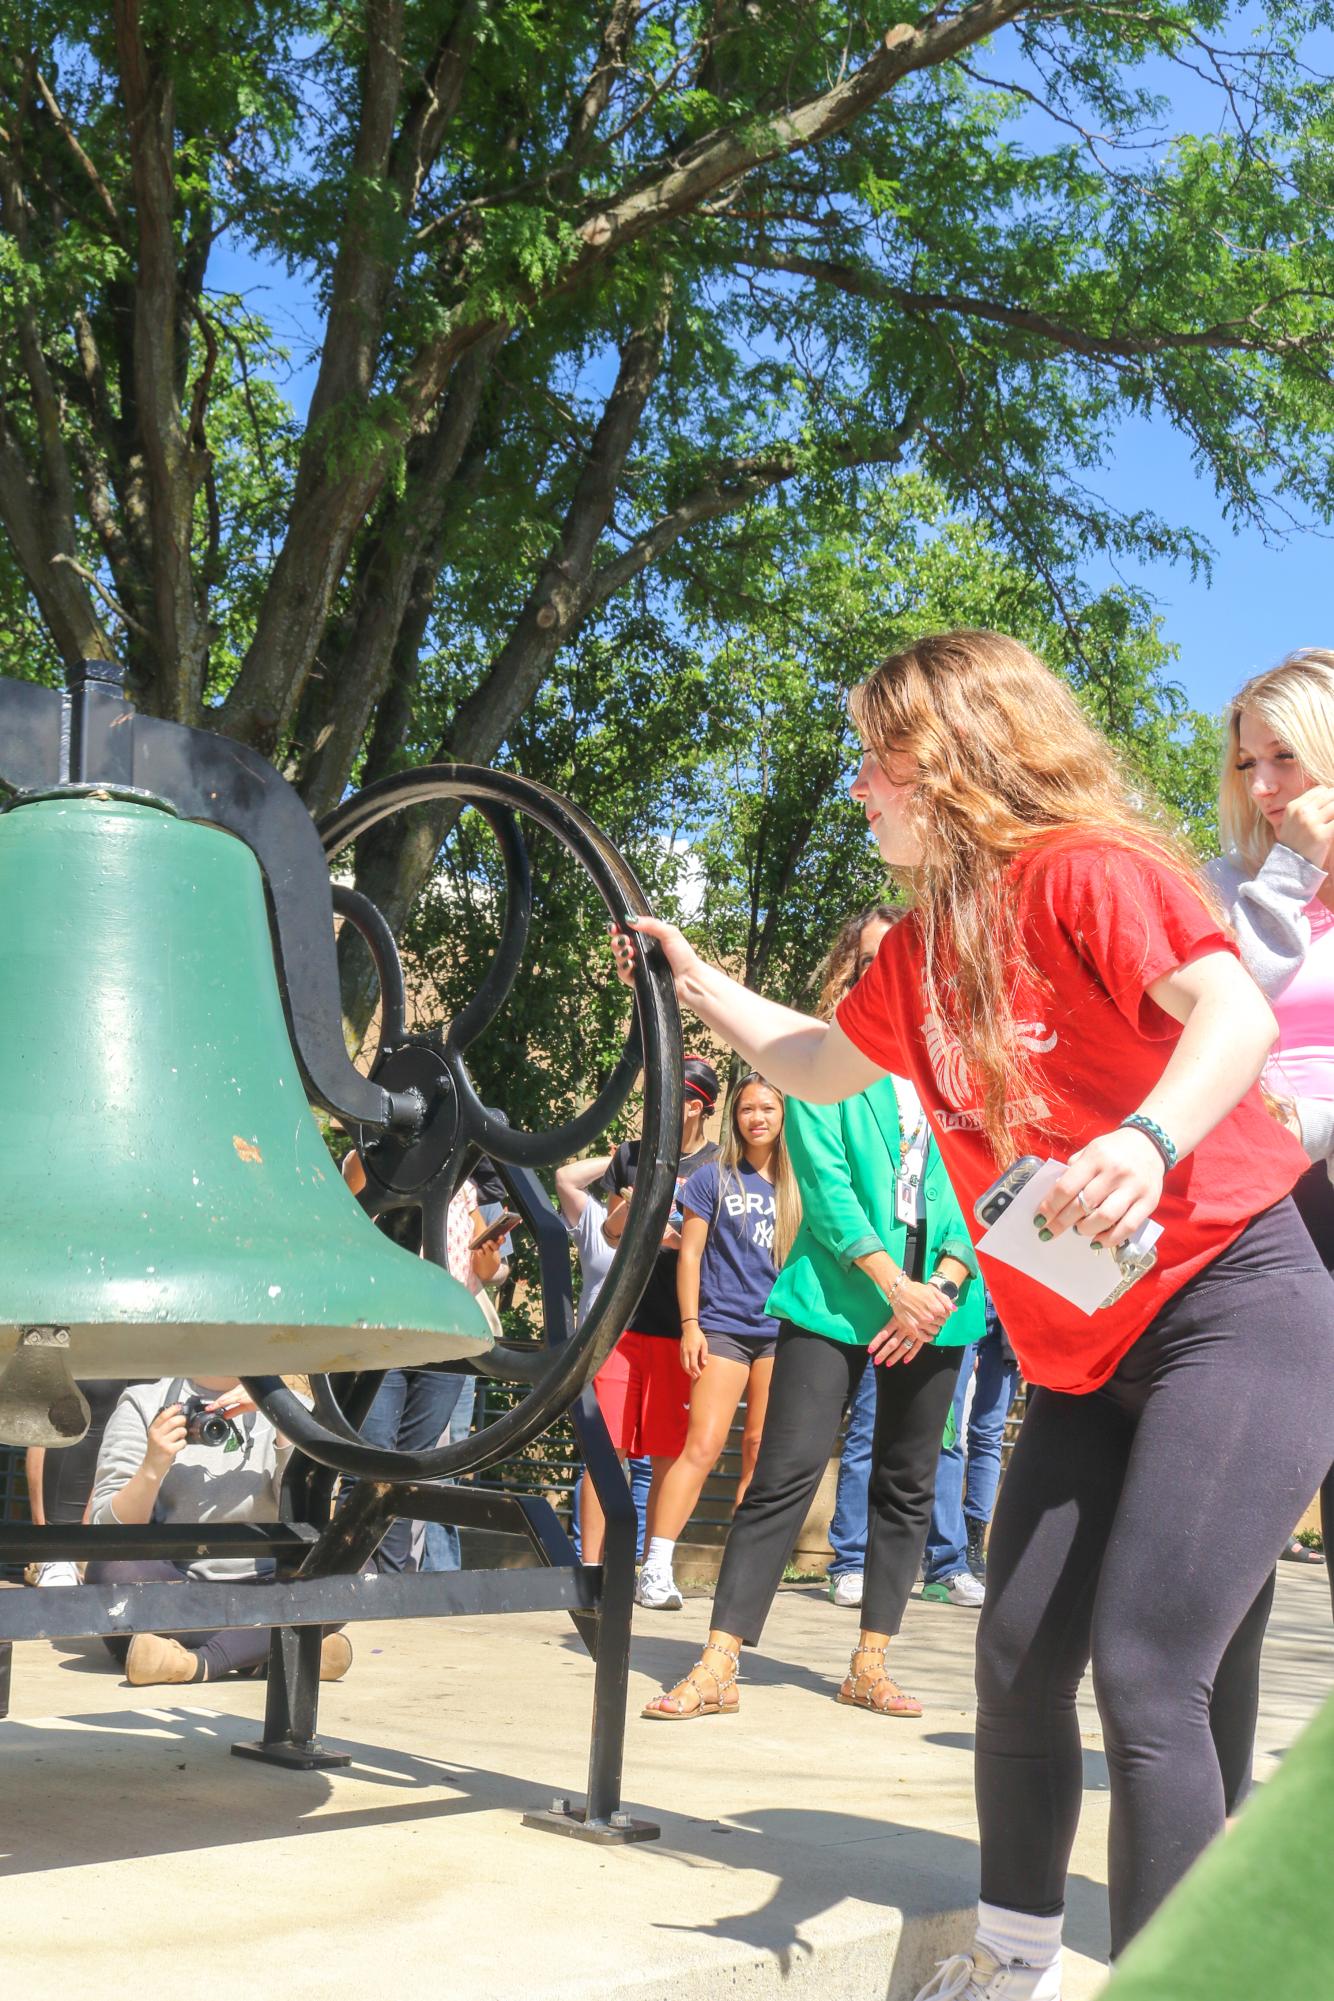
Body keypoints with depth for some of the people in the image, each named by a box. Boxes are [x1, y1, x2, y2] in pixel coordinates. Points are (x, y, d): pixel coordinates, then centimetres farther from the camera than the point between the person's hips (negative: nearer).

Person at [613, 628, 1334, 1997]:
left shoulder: (1084, 871, -13)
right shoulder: (921, 950, 12)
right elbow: (821, 1067, 30)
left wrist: (1149, 1138, -43)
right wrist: (696, 984, 28)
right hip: (1085, 1357, 8)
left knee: (1144, 1676, -14)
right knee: (1018, 1666, 9)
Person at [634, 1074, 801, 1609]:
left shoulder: (795, 1185, 12)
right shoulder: (713, 1178, 5)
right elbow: (690, 1253, 4)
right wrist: (691, 1324, -5)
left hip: (781, 1330, 3)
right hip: (724, 1327, -3)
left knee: (761, 1454, 3)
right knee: (703, 1447, -13)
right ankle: (656, 1565, -13)